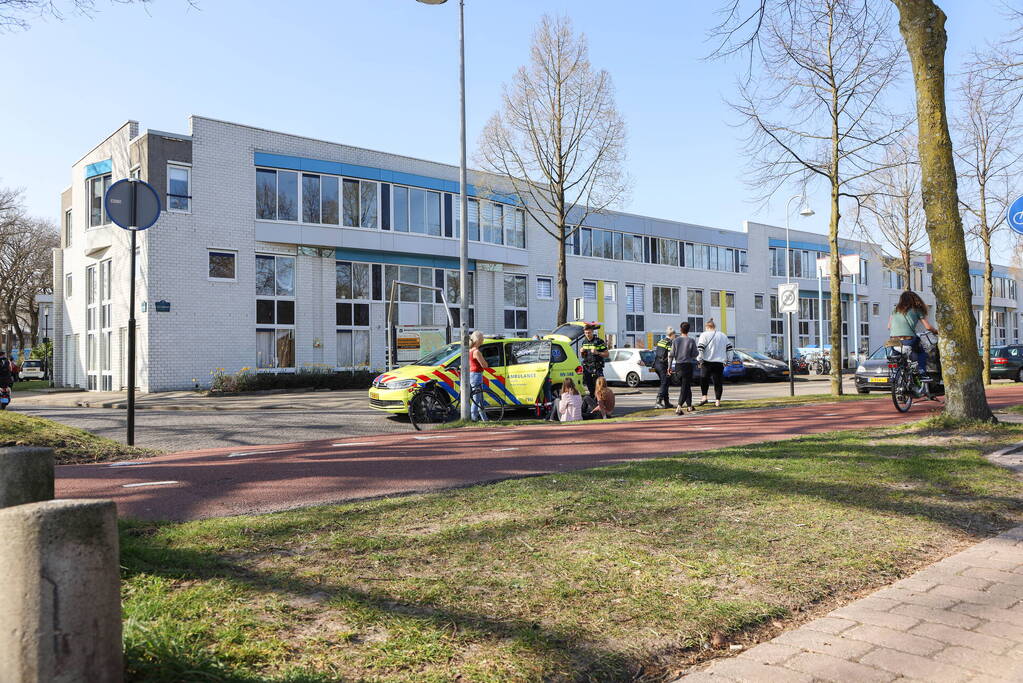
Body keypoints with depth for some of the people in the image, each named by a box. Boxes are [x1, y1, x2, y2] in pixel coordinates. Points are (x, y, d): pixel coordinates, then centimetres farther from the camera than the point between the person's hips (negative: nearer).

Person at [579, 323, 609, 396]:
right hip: (586, 368, 6)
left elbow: (607, 354, -6)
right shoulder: (584, 342, 12)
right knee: (590, 388, 10)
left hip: (596, 368, -6)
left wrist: (597, 353, -20)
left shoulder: (599, 341, -6)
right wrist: (581, 351, 1)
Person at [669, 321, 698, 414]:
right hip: (688, 365, -3)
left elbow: (671, 355, -2)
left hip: (678, 366, 3)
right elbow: (694, 354, -5)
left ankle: (689, 406, 26)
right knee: (685, 387, -3)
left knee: (686, 386, 19)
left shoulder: (675, 340, 0)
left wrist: (669, 367, 4)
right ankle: (679, 407, -18)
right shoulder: (691, 340, -7)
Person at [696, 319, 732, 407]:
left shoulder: (704, 335, -2)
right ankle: (718, 400, 5)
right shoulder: (723, 335, 14)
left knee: (704, 379, 7)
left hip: (707, 361, -4)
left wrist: (699, 359, -4)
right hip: (720, 362, 4)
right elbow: (729, 348, 16)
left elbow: (700, 348, -10)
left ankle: (704, 397, -4)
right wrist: (727, 360, 21)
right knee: (718, 381, 6)